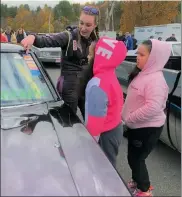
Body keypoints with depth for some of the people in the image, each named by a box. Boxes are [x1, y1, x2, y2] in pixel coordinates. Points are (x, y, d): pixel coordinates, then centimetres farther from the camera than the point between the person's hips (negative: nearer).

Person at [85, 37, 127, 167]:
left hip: (106, 134, -8)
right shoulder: (110, 75, 0)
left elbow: (96, 119, -28)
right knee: (108, 164, 25)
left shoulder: (97, 84, -29)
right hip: (114, 128, 8)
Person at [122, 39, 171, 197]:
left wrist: (129, 118, -22)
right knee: (133, 157, 21)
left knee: (136, 159, 5)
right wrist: (127, 116, 5)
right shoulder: (141, 74, 6)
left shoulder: (156, 79, -24)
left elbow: (152, 108, -32)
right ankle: (137, 181, 44)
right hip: (136, 126, 9)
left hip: (148, 129, -9)